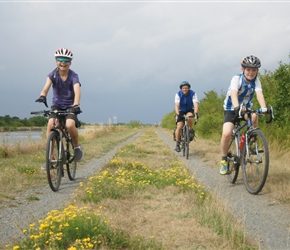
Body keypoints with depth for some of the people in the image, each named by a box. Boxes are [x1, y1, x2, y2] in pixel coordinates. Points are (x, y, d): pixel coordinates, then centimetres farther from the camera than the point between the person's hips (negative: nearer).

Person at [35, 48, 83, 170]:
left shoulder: (73, 76, -13)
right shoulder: (53, 74, -9)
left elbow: (77, 91, -29)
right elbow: (47, 86, -27)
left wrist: (76, 105, -47)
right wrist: (42, 96, -49)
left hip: (70, 106, -2)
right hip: (57, 105, 2)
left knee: (70, 125, -29)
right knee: (50, 125, -22)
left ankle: (77, 146, 2)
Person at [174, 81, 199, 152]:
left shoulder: (193, 94, -19)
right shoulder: (178, 94, -18)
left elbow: (196, 104, -29)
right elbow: (177, 105, -27)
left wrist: (195, 113, -45)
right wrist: (177, 114, -42)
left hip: (190, 110, 0)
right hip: (181, 111, 0)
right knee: (179, 127, -14)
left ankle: (191, 130, -12)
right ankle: (177, 143, -1)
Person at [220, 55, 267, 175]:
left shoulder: (256, 80, -12)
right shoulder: (236, 79, -21)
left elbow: (259, 94, -28)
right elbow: (234, 93, -38)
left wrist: (264, 108, -47)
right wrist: (237, 107, -58)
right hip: (231, 110, -2)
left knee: (254, 116, -34)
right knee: (226, 134, -23)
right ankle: (224, 161, -2)